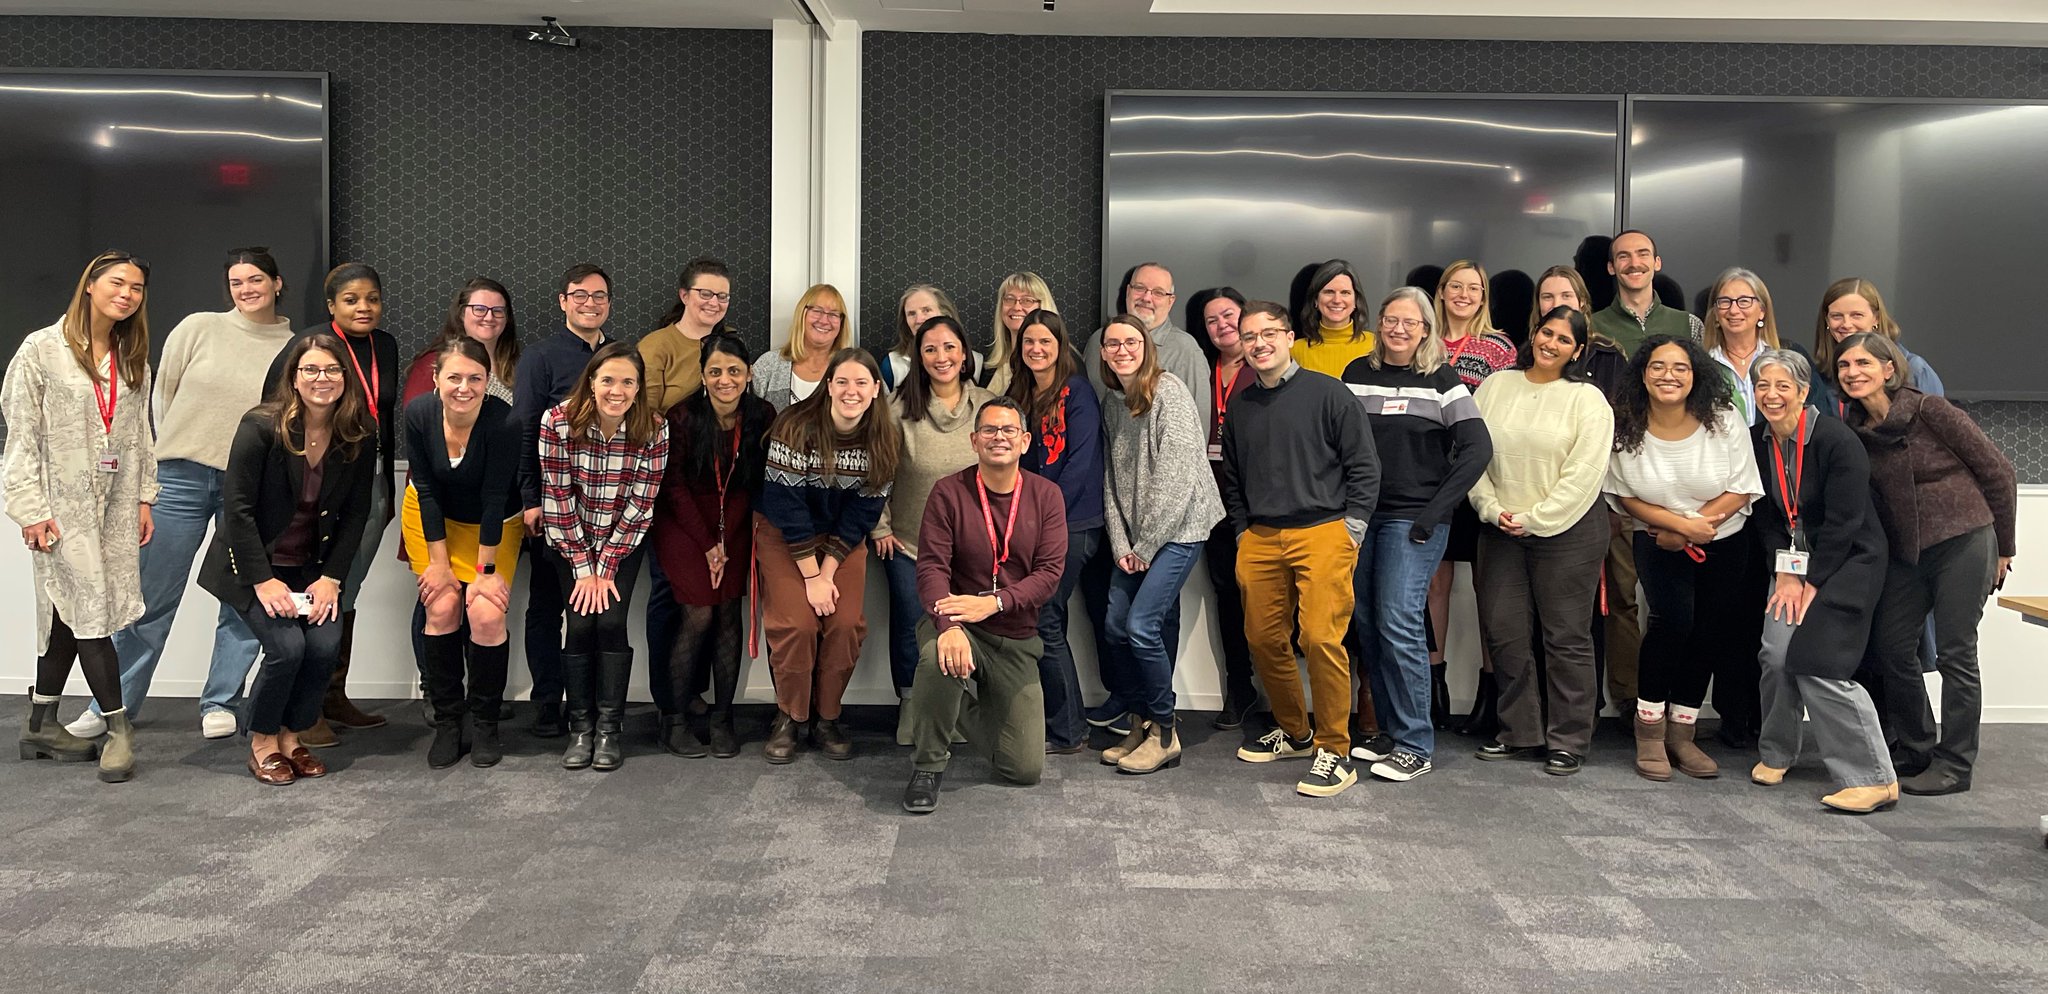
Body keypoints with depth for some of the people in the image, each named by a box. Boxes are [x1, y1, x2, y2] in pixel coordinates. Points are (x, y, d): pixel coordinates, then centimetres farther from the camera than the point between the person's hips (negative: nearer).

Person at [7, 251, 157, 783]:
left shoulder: (133, 361, 13)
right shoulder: (41, 350, -5)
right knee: (89, 608, -8)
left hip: (113, 502, 6)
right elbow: (21, 435, -7)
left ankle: (41, 724, 20)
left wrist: (144, 498, 8)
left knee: (70, 611, 10)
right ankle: (117, 725, -2)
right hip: (62, 503, -6)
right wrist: (31, 508, -12)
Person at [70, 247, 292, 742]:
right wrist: (178, 453, 11)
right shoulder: (198, 328, 3)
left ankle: (220, 703, 19)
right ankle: (113, 704, 17)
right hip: (182, 478, 0)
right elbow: (163, 394, 10)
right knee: (152, 598, 5)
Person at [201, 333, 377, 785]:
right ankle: (262, 742, 5)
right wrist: (263, 580, -18)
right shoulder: (261, 426, -16)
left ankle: (292, 737, 7)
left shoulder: (360, 436, -6)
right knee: (287, 645, -21)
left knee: (326, 644, -17)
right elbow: (237, 507, -15)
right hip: (254, 563, -3)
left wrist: (331, 577, -8)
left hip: (313, 568, 3)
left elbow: (356, 513, 0)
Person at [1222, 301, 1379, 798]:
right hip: (1261, 538, 6)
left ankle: (1335, 752, -2)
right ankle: (1294, 732, 27)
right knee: (1264, 638, 8)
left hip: (1322, 533, -5)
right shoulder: (1240, 404, 13)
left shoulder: (1327, 393, -2)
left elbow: (1364, 464, -1)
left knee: (1321, 638, -13)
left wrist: (1353, 528, -6)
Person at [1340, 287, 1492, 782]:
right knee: (1366, 624, 7)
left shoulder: (1441, 379, -2)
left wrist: (1434, 513, -12)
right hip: (1359, 516, 5)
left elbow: (1478, 448, -8)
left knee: (1399, 623, -11)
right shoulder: (1357, 374, 10)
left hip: (1413, 519, -5)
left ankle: (1415, 745, -1)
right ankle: (1390, 730, 20)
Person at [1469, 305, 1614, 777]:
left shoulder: (1587, 399, -3)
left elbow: (1584, 472, -10)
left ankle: (1568, 741, 13)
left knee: (1566, 636, 2)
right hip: (1500, 530, 4)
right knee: (1503, 633, 7)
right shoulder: (1495, 386, 8)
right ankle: (1519, 732, 21)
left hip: (1566, 530, -4)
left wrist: (1534, 519, -13)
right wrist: (1491, 508, -6)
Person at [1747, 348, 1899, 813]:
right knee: (1777, 653, -8)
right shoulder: (1757, 441, 0)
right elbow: (1767, 514, 5)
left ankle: (1874, 779, -7)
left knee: (1818, 663, -16)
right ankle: (1776, 753, 15)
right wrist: (1785, 573, -5)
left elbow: (1844, 522, -18)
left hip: (1848, 560, -5)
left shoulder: (1837, 440, -18)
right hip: (1794, 560, 5)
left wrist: (1813, 583, -14)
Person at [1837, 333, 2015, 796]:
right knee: (1890, 647, 7)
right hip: (1906, 554, 6)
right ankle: (1915, 752, 24)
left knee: (1955, 654, -2)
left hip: (1963, 544, -6)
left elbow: (1998, 472, -5)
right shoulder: (1855, 432, 4)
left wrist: (2002, 547, 0)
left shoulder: (1931, 411, -11)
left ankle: (1954, 765, 9)